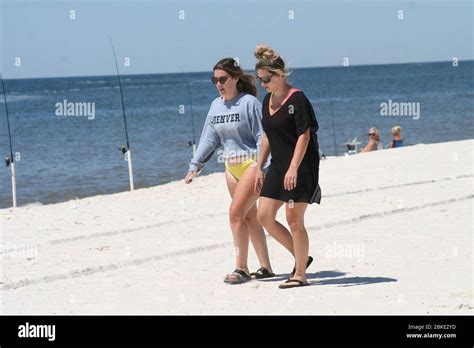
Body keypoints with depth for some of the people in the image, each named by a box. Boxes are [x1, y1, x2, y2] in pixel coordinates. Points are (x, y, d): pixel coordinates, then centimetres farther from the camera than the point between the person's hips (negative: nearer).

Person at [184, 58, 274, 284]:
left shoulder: (249, 102, -11)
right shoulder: (216, 106, 9)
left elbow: (262, 137, -12)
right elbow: (209, 139, 13)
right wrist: (195, 166, 8)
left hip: (252, 164, -7)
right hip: (231, 166, 7)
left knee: (236, 213, -15)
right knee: (249, 217, 10)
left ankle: (241, 268, -7)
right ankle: (265, 267, 17)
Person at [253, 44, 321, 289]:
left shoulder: (297, 99, -13)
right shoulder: (268, 100, 12)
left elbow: (304, 135, -18)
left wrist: (293, 168, -26)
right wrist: (259, 168, 16)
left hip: (301, 168, -8)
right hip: (278, 166, 8)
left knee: (294, 219, -6)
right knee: (264, 216, 3)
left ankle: (300, 274, 4)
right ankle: (301, 256, 18)